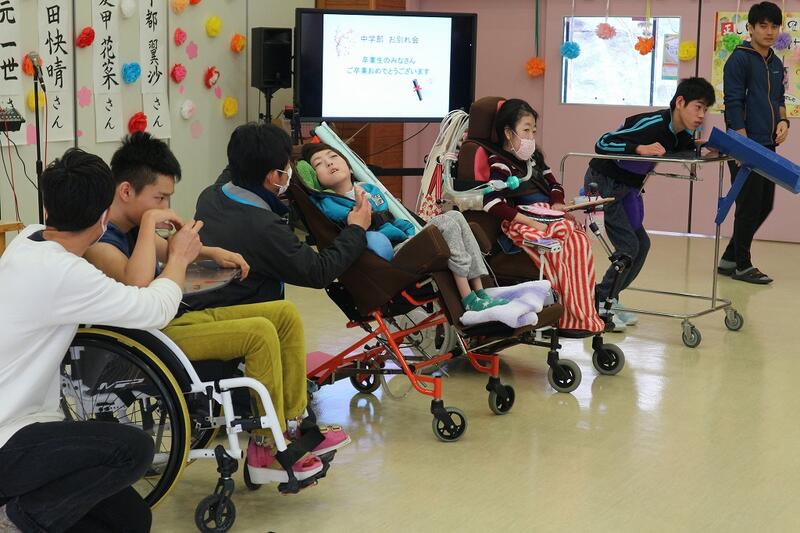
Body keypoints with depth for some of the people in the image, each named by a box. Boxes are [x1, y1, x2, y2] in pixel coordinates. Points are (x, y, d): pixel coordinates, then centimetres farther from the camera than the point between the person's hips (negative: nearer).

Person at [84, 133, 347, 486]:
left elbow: (166, 251, 31)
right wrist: (149, 222, -30)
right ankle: (268, 451, -11)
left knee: (285, 315, 5)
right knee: (259, 333, -25)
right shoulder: (99, 241, -20)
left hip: (178, 318, 10)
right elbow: (138, 287, -39)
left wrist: (212, 252, 14)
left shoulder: (133, 225, 9)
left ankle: (292, 427, 10)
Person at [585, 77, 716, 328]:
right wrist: (640, 148, -39)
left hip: (625, 187, 9)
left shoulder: (683, 134, -3)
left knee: (641, 244, 8)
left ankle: (604, 298, 17)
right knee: (629, 246, -11)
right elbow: (602, 143, -28)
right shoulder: (652, 124, -27)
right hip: (602, 182, -9)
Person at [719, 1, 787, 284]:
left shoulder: (777, 64, 15)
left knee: (764, 206, 10)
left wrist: (782, 121, 2)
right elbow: (733, 104, -13)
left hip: (768, 147, 8)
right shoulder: (740, 59, -8)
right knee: (749, 207, -3)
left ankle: (729, 259, 21)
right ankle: (742, 266, 9)